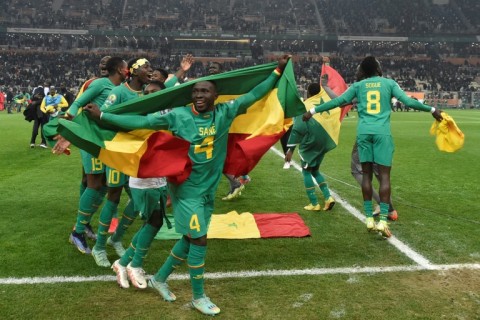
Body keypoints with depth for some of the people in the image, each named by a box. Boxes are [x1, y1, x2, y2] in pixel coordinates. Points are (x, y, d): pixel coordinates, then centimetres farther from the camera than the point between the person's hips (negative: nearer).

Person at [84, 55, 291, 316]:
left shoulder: (225, 113, -4)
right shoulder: (178, 115, -12)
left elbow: (253, 95, 0)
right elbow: (141, 121, -10)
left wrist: (278, 71, -4)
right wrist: (101, 116, -10)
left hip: (208, 188, 5)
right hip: (187, 188, -5)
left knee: (190, 238, 15)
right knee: (199, 240, -3)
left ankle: (159, 278, 35)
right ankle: (199, 296, 16)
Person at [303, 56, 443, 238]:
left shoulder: (358, 85, 12)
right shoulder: (389, 83, 10)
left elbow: (337, 101, 9)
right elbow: (408, 102, 4)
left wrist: (313, 111, 17)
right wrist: (432, 110, 16)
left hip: (364, 132, 2)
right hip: (382, 132, -2)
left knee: (367, 173, 8)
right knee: (384, 174, -1)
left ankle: (369, 219, 9)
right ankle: (383, 220, -9)